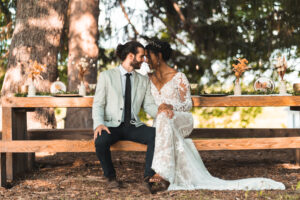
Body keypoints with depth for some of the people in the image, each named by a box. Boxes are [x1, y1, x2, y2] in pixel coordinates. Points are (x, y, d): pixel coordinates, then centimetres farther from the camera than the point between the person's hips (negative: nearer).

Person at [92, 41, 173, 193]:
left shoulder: (143, 81, 15)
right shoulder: (106, 76, 3)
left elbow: (148, 106, 9)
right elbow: (98, 104, -1)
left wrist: (159, 110, -15)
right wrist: (99, 124, -21)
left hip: (133, 126, 3)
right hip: (112, 126, -3)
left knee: (156, 136, -28)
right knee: (100, 141, -36)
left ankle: (147, 178, -22)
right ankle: (110, 177, -10)